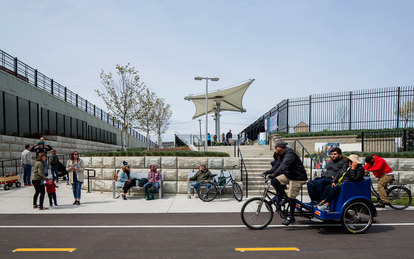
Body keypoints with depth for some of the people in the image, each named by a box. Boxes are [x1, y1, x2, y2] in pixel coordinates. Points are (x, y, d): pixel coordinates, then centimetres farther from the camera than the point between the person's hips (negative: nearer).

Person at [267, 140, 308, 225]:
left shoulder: (289, 155, -25)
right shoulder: (282, 155, 6)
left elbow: (283, 166, -39)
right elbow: (278, 166, 15)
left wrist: (273, 175, -46)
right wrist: (266, 172, 9)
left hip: (297, 178, -9)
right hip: (288, 175, 9)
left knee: (291, 197, -6)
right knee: (274, 181, -9)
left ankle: (291, 217, 10)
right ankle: (284, 197, 7)